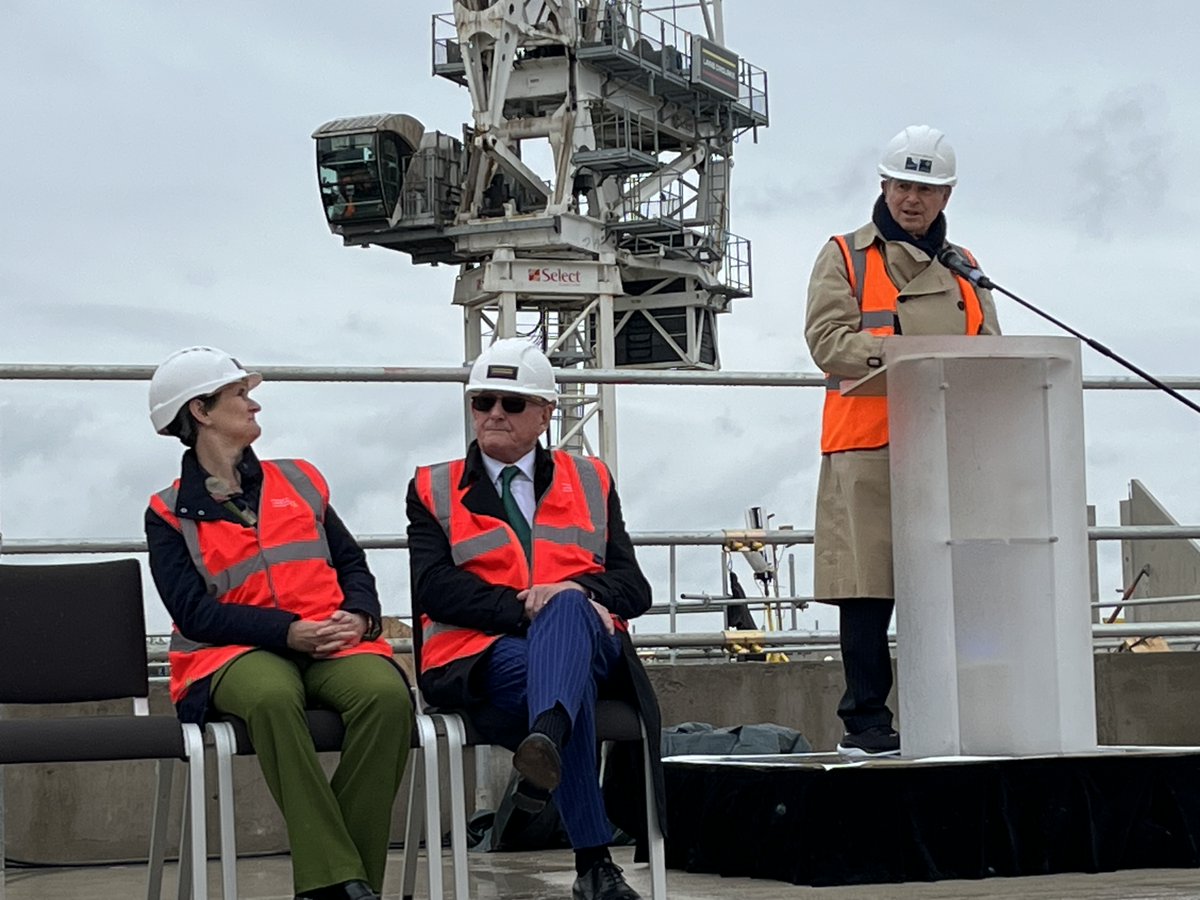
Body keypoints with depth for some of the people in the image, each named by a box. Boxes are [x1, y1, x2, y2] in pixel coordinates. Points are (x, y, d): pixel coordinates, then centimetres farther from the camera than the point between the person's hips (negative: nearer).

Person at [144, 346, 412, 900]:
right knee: (272, 696, -40)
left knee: (387, 692, -32)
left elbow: (352, 562, 19)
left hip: (329, 643, 3)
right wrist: (290, 631, -17)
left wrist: (358, 614, -5)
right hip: (234, 653, -3)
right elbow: (196, 613, -4)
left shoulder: (298, 481, 21)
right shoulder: (170, 515, 7)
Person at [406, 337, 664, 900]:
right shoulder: (433, 490, 17)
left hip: (590, 646, 1)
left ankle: (547, 743, -67)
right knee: (527, 669, -38)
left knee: (568, 607, -37)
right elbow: (435, 588, -2)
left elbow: (633, 588, 10)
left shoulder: (591, 483, 23)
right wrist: (523, 609, -16)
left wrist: (575, 596, -14)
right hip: (481, 655, -1)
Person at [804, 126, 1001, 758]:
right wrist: (885, 351, -20)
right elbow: (827, 338, -4)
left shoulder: (963, 269, 22)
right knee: (869, 590, -5)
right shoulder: (846, 257, 9)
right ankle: (864, 724, 0)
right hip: (868, 448, -4)